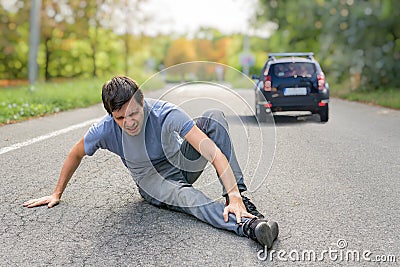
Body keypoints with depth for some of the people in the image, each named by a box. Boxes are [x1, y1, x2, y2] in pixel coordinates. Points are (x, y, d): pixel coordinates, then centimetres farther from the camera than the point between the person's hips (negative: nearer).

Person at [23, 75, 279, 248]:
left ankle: (241, 197, -28)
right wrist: (57, 194, 8)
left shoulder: (165, 113, -30)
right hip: (154, 180, 0)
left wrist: (234, 195, -45)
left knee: (215, 117, -26)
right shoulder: (105, 130, -22)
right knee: (184, 195, -39)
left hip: (183, 163, 0)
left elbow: (213, 151, -36)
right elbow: (75, 155, 0)